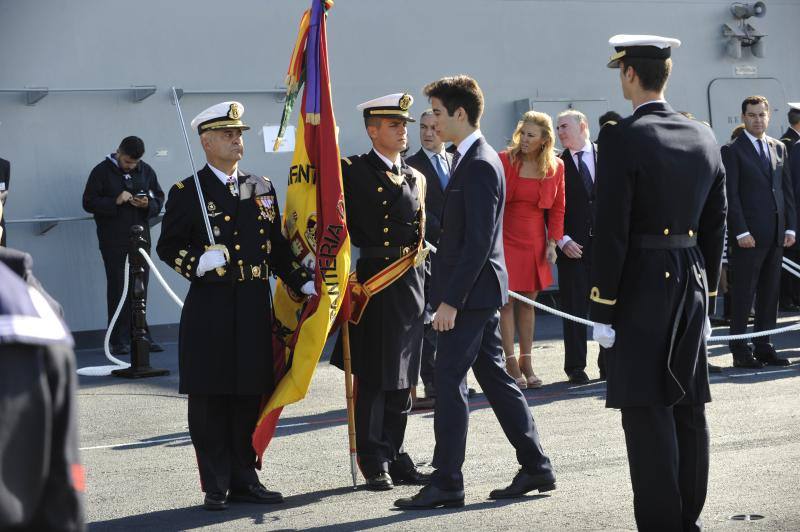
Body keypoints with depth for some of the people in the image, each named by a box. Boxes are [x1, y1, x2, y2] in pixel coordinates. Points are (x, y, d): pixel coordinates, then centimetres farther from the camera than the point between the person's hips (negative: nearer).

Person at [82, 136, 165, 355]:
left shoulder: (146, 171, 9)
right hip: (114, 240, -4)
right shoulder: (102, 171, -3)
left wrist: (148, 205, -8)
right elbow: (89, 203, -6)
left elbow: (159, 199, 15)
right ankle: (119, 340, -1)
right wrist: (115, 202, -19)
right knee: (118, 288, -3)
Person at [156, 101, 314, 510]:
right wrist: (198, 264, -19)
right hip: (210, 309, -4)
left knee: (249, 396, 8)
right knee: (210, 399, 0)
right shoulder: (187, 193, -1)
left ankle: (244, 479, 17)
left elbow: (278, 247, 17)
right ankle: (216, 487, 7)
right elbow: (167, 246, -1)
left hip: (254, 308, 4)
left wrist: (304, 284, 7)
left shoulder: (262, 188, 14)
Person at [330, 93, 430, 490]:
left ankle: (394, 456, 17)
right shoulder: (352, 171, -3)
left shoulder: (416, 178, 16)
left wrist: (422, 288, 16)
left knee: (401, 379, 9)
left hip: (410, 286, 6)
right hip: (373, 284, -6)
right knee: (373, 379, -3)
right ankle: (374, 462, 4)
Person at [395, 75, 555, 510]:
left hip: (470, 293, -10)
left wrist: (450, 299, -22)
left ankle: (446, 483, -1)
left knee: (449, 382, -6)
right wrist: (449, 291, 17)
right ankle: (536, 468, 19)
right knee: (495, 378, 13)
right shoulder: (471, 159, 14)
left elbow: (478, 242, -21)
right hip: (478, 293, 10)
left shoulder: (479, 165, -17)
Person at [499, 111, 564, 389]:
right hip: (505, 239, -3)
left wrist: (552, 243, 2)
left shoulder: (556, 167, 2)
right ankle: (511, 364, 0)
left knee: (528, 302, 8)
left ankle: (526, 363, 14)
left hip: (535, 242, 3)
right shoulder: (504, 160, -7)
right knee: (506, 301, -4)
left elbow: (557, 208, 9)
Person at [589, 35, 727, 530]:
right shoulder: (704, 137, 7)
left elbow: (612, 231, -15)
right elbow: (715, 226, 12)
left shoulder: (621, 139, -13)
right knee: (689, 406, 12)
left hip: (640, 286, -7)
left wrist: (602, 308, -10)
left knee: (648, 411, -4)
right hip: (692, 282, 7)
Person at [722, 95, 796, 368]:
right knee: (744, 294, -2)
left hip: (776, 234, 6)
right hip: (749, 235, -6)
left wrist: (790, 227, 7)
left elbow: (787, 189, 15)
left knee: (770, 293, 8)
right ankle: (740, 350, 3)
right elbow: (731, 195, -8)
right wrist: (741, 232, -15)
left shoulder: (778, 148, 14)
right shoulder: (732, 151, -4)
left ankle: (763, 347, 15)